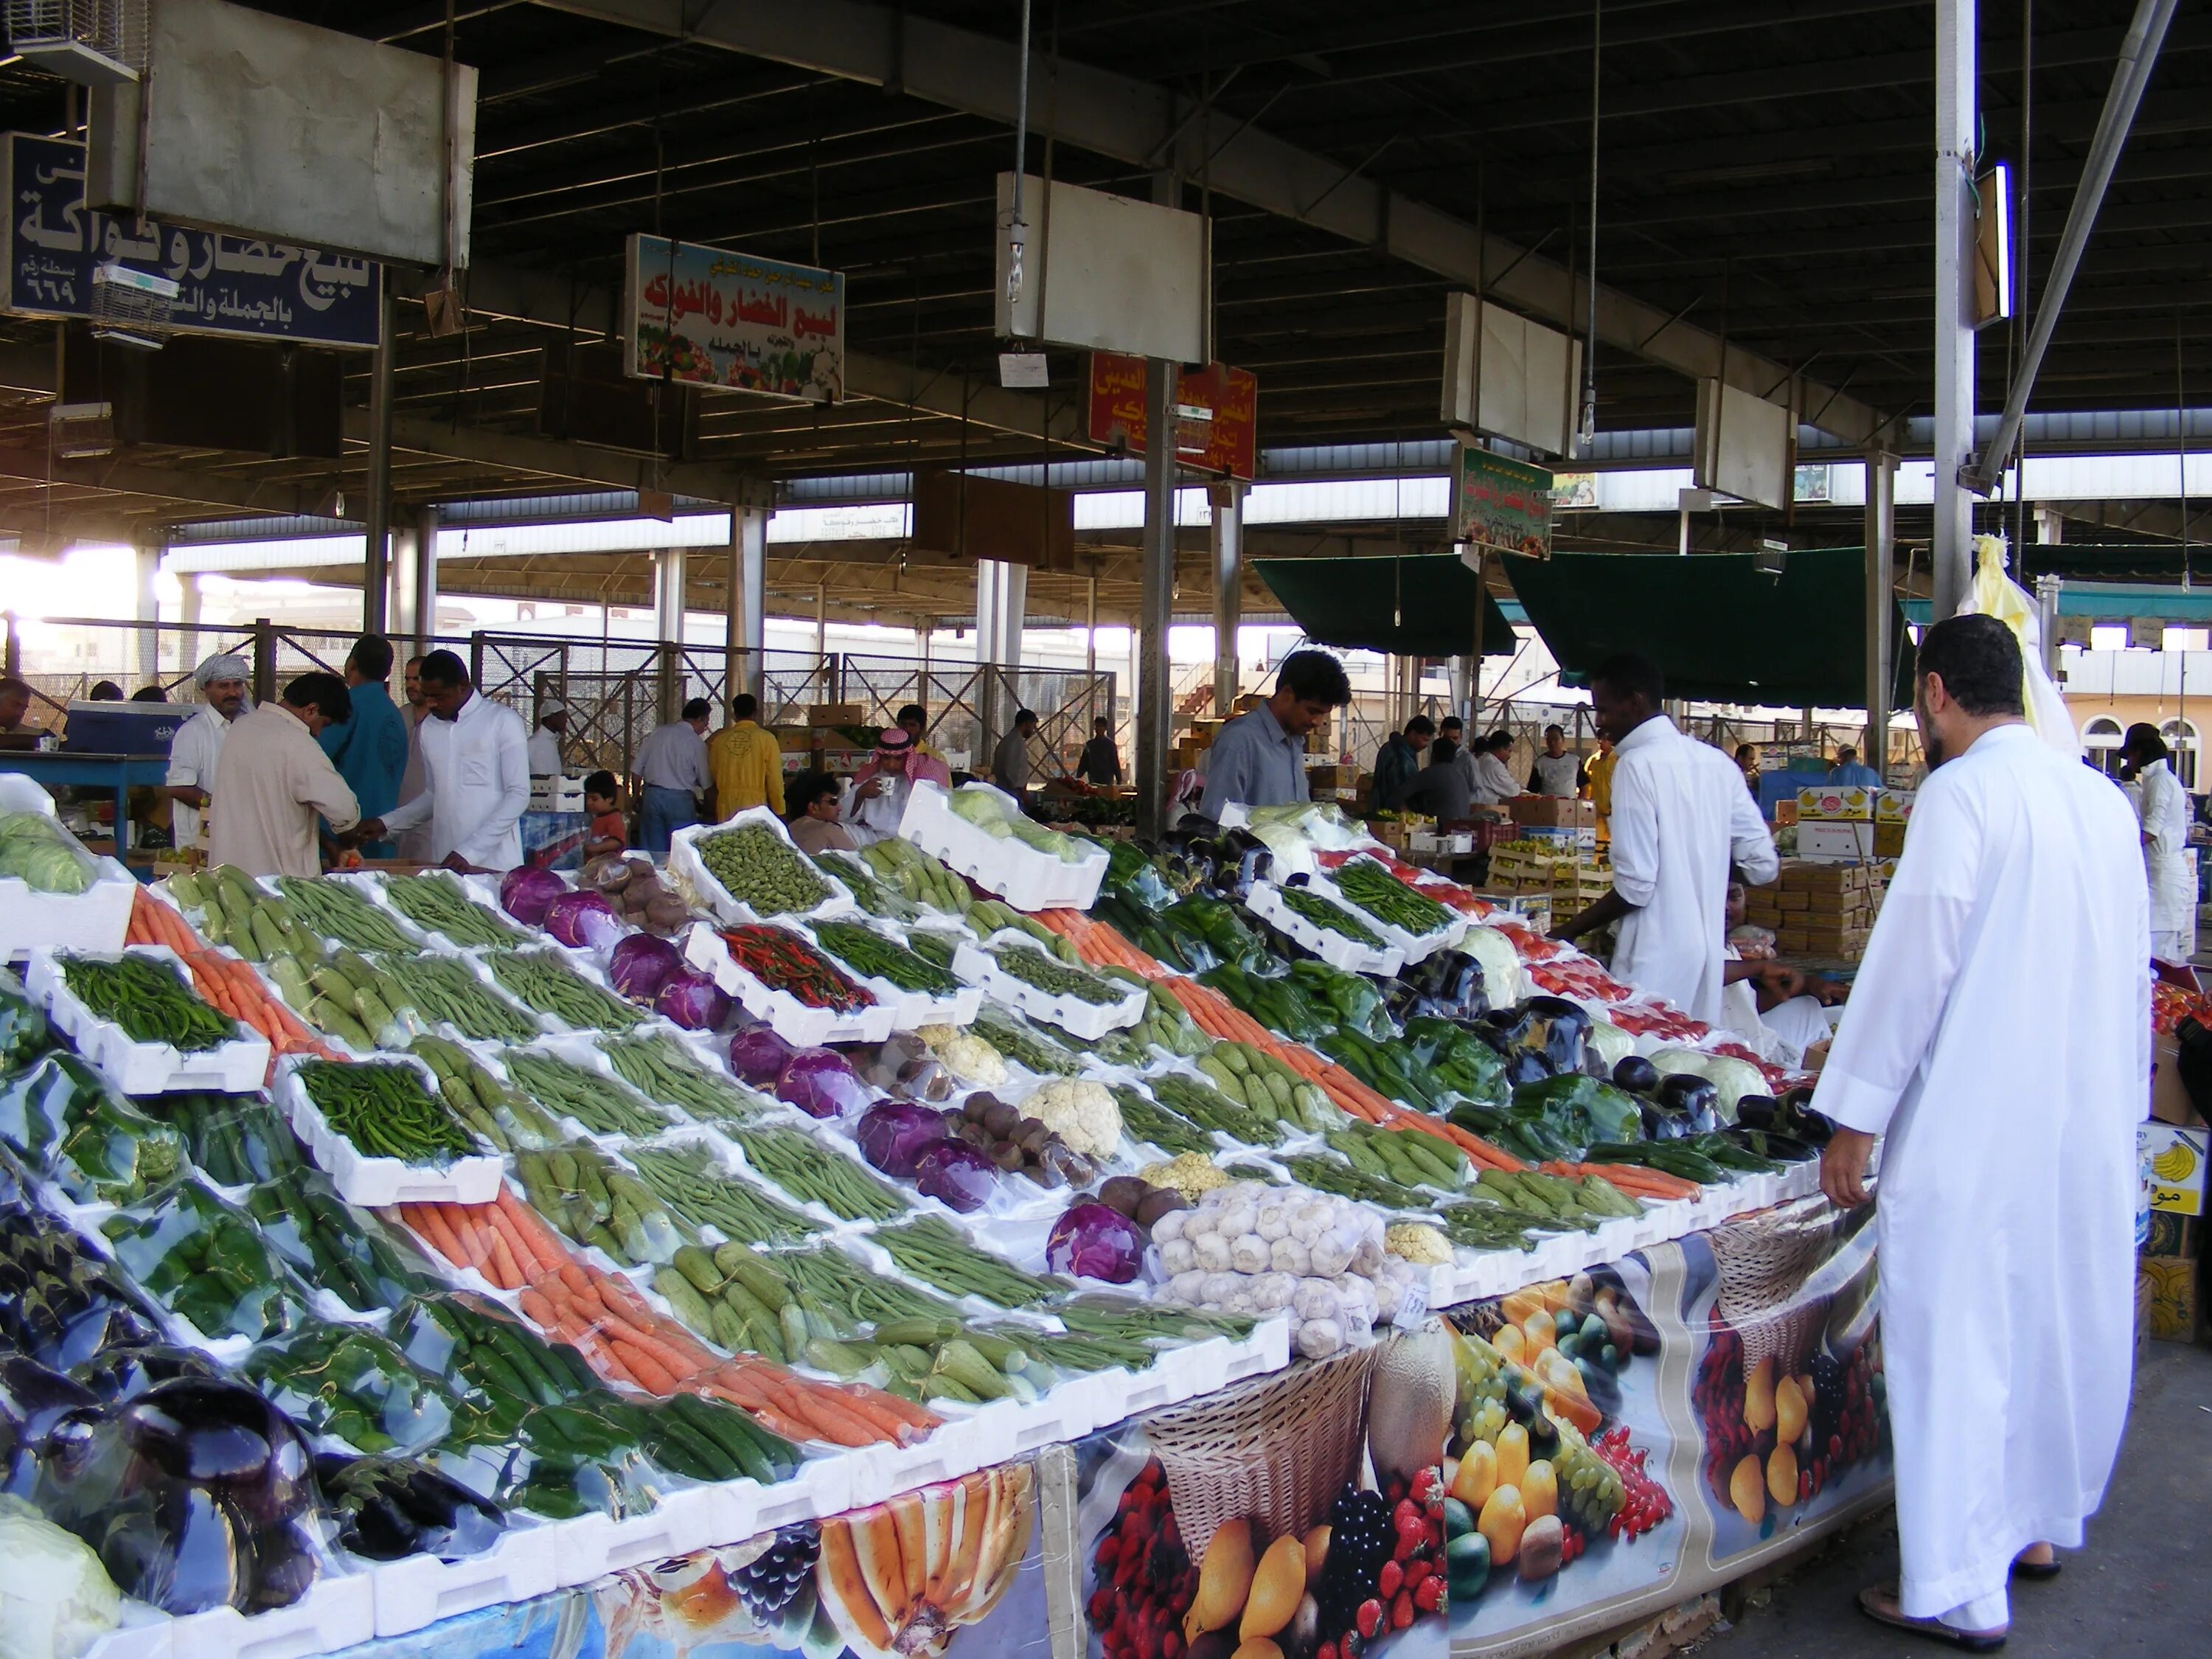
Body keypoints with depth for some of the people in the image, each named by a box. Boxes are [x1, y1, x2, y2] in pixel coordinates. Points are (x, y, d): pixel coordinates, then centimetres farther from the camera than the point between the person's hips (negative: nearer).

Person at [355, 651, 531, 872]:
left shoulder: (503, 721, -4)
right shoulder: (429, 728, 14)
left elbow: (518, 795, -8)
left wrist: (470, 851, -15)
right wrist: (386, 824, 10)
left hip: (494, 865, -5)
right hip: (444, 862, 5)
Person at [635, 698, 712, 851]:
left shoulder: (656, 733, 6)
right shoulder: (697, 743, -5)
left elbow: (637, 770, 7)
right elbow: (706, 784, 1)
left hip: (652, 795, 4)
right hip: (680, 799, -4)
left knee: (651, 851, 9)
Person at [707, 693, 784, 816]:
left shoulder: (720, 739, 3)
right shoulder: (766, 739, -6)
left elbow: (712, 775, 11)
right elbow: (775, 779, -5)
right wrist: (778, 811, 2)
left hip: (726, 804, 3)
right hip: (755, 803, -3)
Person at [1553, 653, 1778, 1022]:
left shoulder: (1637, 766, -12)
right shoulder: (1717, 762, 8)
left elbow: (1634, 886, -17)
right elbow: (1764, 864, 9)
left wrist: (1567, 933, -6)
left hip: (1657, 962, -8)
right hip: (1709, 953, 8)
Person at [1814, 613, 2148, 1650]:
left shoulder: (1961, 793, -13)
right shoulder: (2102, 799, 10)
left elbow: (1915, 961, -14)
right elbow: (2126, 969, 16)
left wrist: (1856, 1116, -9)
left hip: (1979, 1121, -8)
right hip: (2095, 1115, 8)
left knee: (1959, 1336, -1)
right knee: (2062, 1320, 18)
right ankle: (2034, 1524, 34)